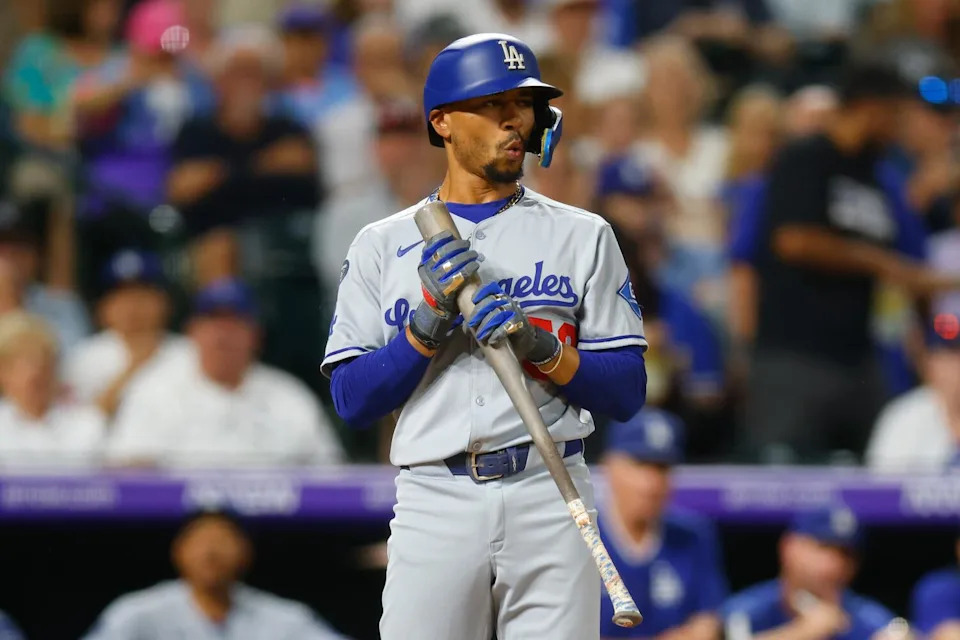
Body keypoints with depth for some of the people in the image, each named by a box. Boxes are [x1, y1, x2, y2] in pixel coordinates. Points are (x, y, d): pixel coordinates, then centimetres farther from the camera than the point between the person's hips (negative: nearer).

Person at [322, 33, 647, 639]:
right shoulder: (382, 245, 10)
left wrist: (540, 347, -12)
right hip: (434, 505, 0)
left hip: (550, 499, 0)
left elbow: (627, 394, 4)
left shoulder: (583, 236, 10)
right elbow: (352, 400, 3)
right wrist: (429, 321, -10)